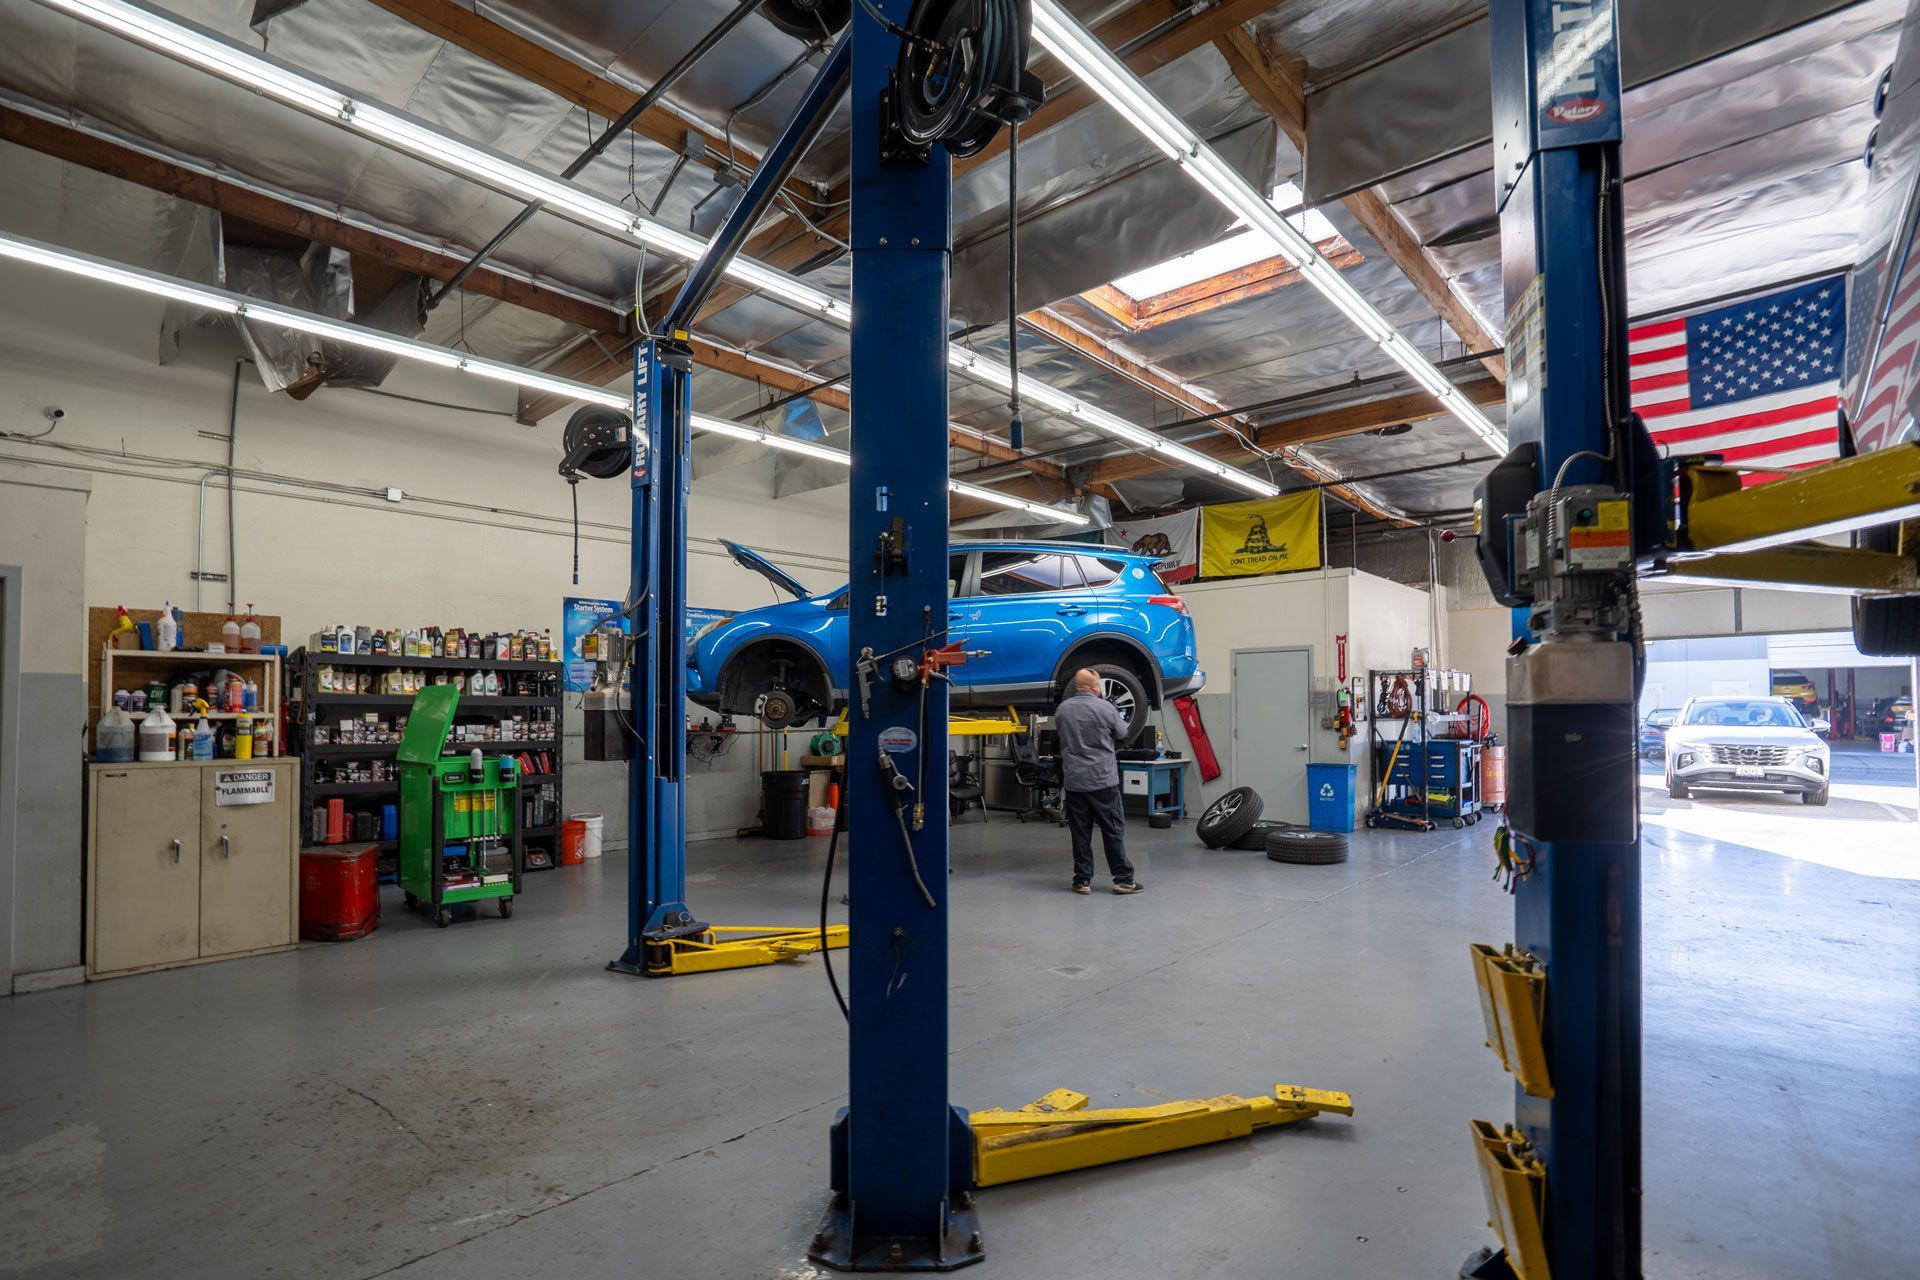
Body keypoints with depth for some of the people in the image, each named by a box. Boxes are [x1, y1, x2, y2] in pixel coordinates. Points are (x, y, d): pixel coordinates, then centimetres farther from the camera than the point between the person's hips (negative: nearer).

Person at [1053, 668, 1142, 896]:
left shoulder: (1061, 710, 2)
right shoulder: (1105, 708, -9)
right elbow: (1122, 735, 4)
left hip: (1073, 781, 3)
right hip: (1103, 779, -3)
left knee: (1080, 832, 8)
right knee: (1114, 830, 5)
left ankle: (1082, 880, 10)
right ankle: (1123, 878, 9)